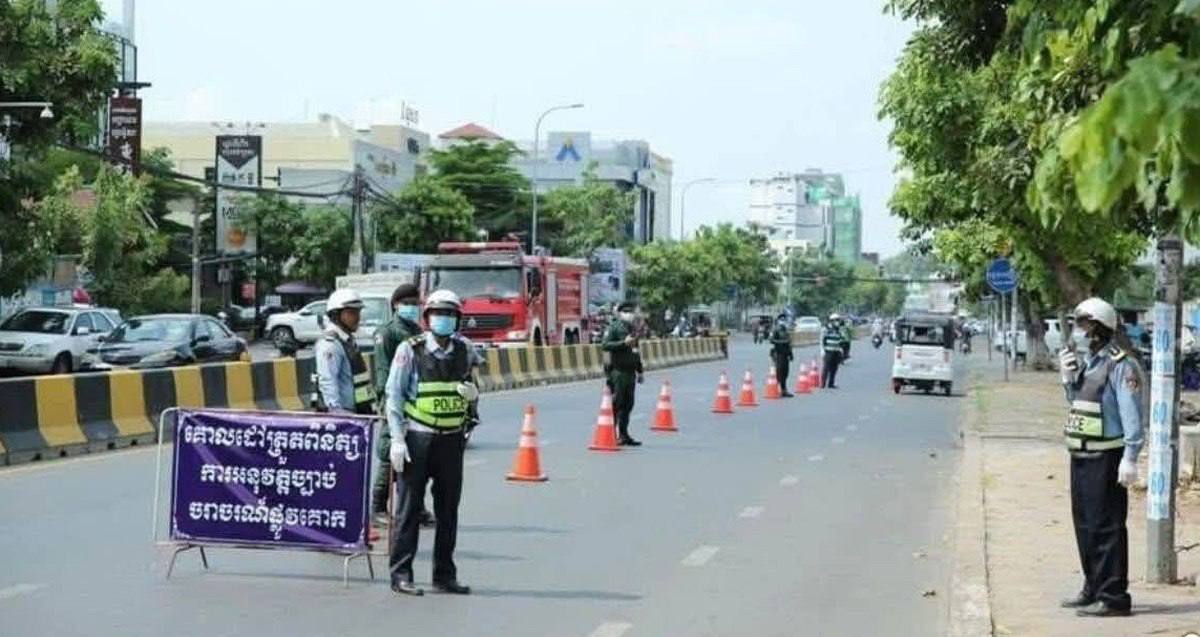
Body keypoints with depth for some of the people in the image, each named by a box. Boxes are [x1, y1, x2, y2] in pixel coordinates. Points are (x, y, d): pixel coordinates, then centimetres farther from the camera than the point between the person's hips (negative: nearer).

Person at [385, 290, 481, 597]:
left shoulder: (465, 351, 7)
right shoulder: (410, 350, -5)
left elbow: (472, 391, 20)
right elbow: (394, 396, -5)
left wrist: (472, 393, -6)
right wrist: (397, 439, -12)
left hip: (452, 439, 4)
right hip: (418, 437, -4)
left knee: (448, 510, 9)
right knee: (409, 508, -1)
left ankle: (444, 574, 18)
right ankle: (401, 574, 4)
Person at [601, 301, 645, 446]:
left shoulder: (632, 329, 20)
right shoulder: (614, 327, -5)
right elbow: (604, 345, -17)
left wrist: (639, 371, 27)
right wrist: (624, 343, -22)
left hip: (630, 371, 8)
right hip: (617, 370, -8)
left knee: (628, 405, 8)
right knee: (616, 404, -8)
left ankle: (623, 435, 14)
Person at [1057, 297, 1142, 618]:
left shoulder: (1120, 365, -13)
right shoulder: (1087, 362, 14)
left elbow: (1131, 415, -18)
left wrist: (1130, 459, -23)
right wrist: (1067, 377, 9)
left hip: (1105, 458, -9)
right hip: (1081, 457, 10)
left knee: (1106, 528, -7)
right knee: (1085, 525, 16)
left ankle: (1113, 597, -2)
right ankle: (1093, 588, 27)